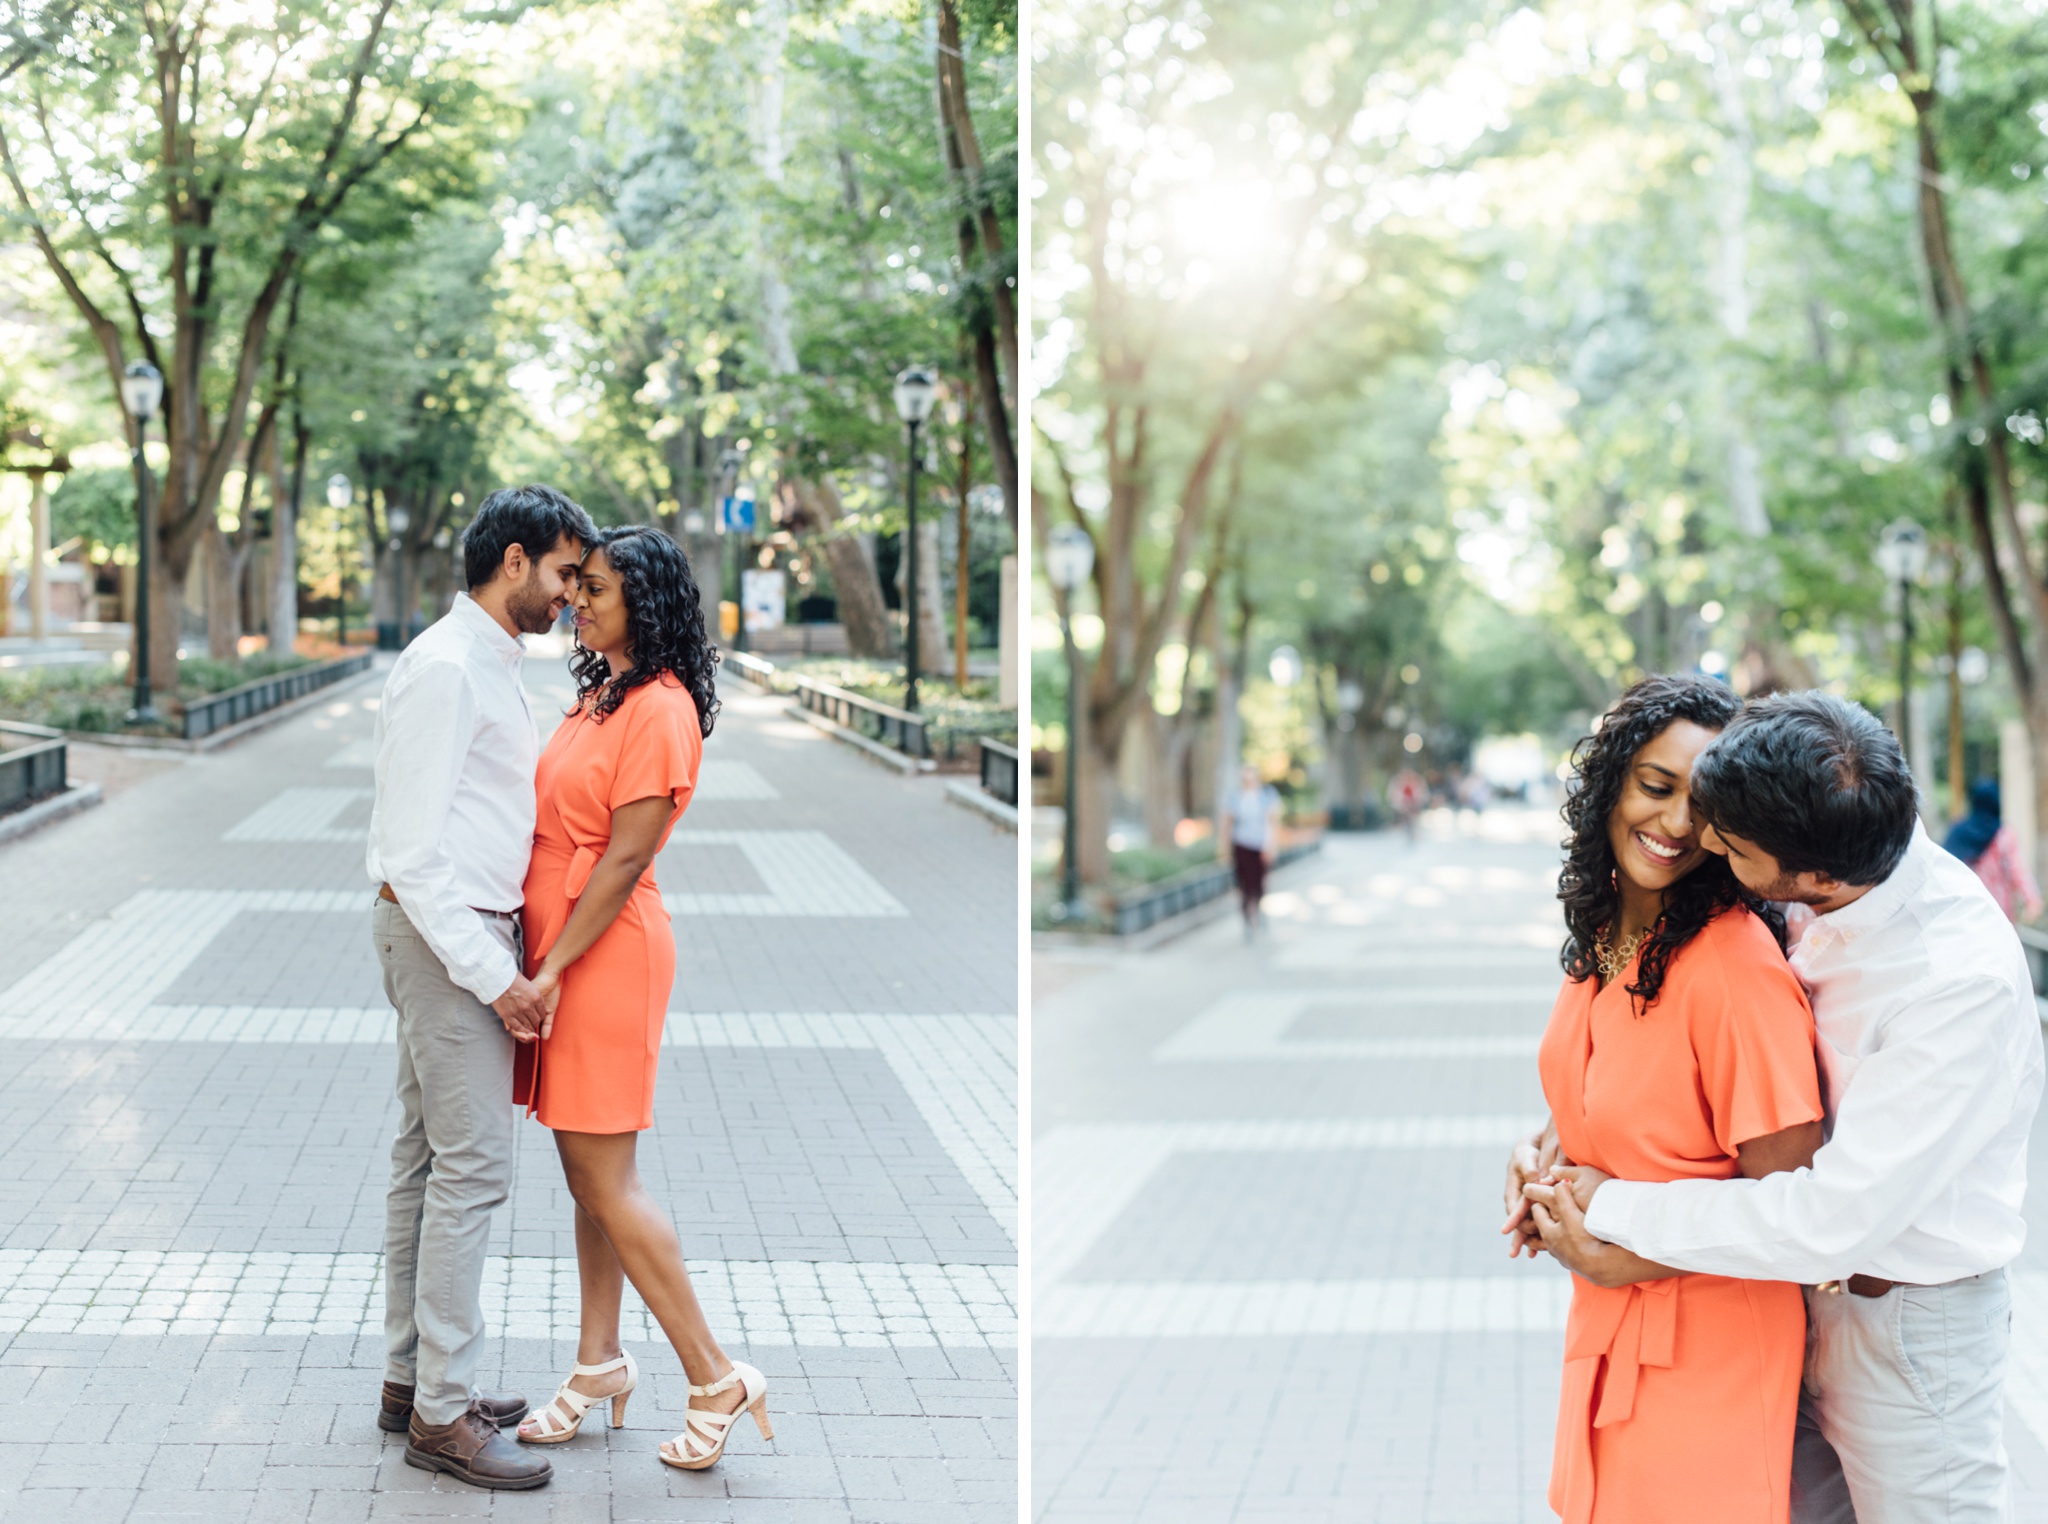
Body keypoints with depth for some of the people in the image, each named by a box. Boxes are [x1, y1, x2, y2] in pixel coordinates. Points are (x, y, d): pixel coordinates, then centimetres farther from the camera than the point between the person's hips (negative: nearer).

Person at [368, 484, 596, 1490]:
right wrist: (493, 975, -20)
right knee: (471, 1166, -9)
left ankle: (412, 1379, 21)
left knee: (426, 1160, 13)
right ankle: (443, 1416, -5)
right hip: (446, 937, -10)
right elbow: (413, 848, -21)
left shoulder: (489, 667, 16)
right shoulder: (444, 667, -16)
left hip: (470, 934, 10)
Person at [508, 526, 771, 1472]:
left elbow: (623, 860, -18)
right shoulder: (600, 695, 15)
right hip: (562, 948, 9)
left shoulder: (660, 710, -16)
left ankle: (715, 1378, 2)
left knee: (604, 1178, -6)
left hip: (605, 954, -9)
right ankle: (600, 1364, 23)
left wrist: (552, 971, -18)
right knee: (589, 1173, 14)